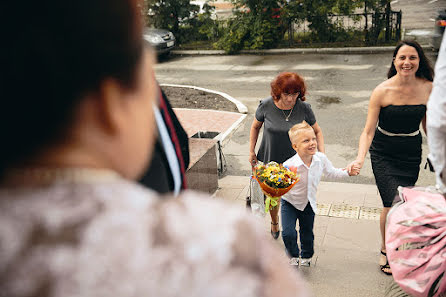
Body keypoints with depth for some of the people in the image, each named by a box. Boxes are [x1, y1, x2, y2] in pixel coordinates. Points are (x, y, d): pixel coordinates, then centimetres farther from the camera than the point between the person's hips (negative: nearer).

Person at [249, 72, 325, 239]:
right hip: (269, 160, 1)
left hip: (294, 162, -1)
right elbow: (255, 127, 4)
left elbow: (317, 131, 1)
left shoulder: (304, 108, -14)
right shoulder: (266, 106, -15)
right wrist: (251, 151, 3)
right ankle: (274, 222, 44)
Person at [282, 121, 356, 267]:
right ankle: (293, 256, 21)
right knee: (288, 233, -11)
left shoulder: (321, 158, -15)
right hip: (289, 202, -3)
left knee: (307, 233, 16)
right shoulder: (289, 165, -32)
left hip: (308, 203, 4)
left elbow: (331, 172, 5)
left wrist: (347, 172, -6)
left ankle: (306, 256, 46)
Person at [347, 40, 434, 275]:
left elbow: (428, 125, 9)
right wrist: (360, 158, -30)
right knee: (392, 203, -11)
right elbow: (368, 131, -15)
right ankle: (385, 250, 14)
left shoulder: (428, 88, -6)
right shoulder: (382, 91, -15)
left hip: (411, 154, 3)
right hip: (383, 155, -3)